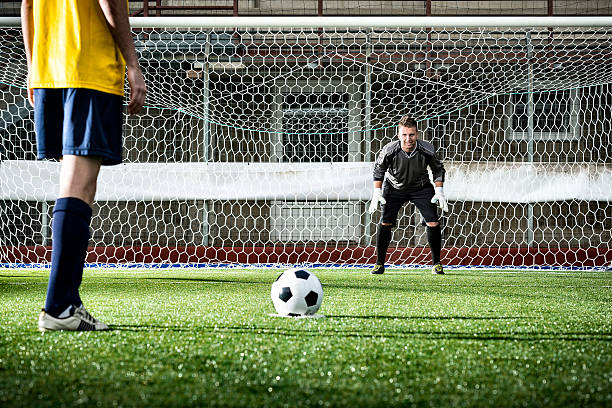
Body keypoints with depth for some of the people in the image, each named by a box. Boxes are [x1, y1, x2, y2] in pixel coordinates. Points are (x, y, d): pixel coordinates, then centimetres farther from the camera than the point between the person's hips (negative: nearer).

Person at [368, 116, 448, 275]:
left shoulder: (427, 150, -26)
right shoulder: (389, 151, -28)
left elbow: (438, 169, -6)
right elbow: (379, 169, -7)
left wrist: (439, 191, -12)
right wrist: (377, 192, -10)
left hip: (421, 188, 0)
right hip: (394, 188, 0)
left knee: (433, 223, -10)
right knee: (385, 223, -11)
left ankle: (436, 263, 6)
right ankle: (379, 263, 2)